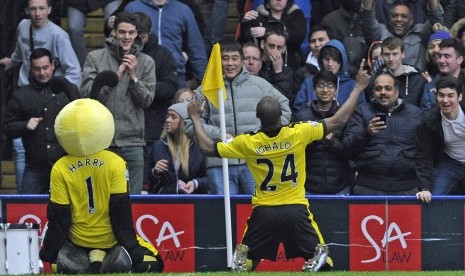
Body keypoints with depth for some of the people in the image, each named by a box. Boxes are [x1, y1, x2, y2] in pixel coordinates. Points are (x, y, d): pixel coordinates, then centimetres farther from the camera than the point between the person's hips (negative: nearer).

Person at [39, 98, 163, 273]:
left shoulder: (60, 169, -12)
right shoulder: (115, 163, -14)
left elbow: (58, 218, -8)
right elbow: (122, 213, -12)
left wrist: (48, 254, 3)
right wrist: (134, 250, -3)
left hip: (78, 239, 1)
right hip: (110, 238, -1)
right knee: (151, 262, 17)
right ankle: (116, 259, -12)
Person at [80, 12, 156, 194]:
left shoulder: (146, 62, 7)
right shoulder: (95, 58, 4)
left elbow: (147, 100, 1)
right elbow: (86, 92, -6)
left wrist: (134, 77, -13)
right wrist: (115, 77, -13)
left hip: (132, 140, 1)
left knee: (133, 196, 2)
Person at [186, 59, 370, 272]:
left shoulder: (247, 143, -9)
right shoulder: (298, 133, -11)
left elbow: (207, 148, 2)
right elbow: (339, 120, -4)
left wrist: (195, 119, 17)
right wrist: (359, 88, 6)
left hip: (264, 212, 1)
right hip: (296, 210, -1)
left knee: (242, 262, 16)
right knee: (319, 257, 11)